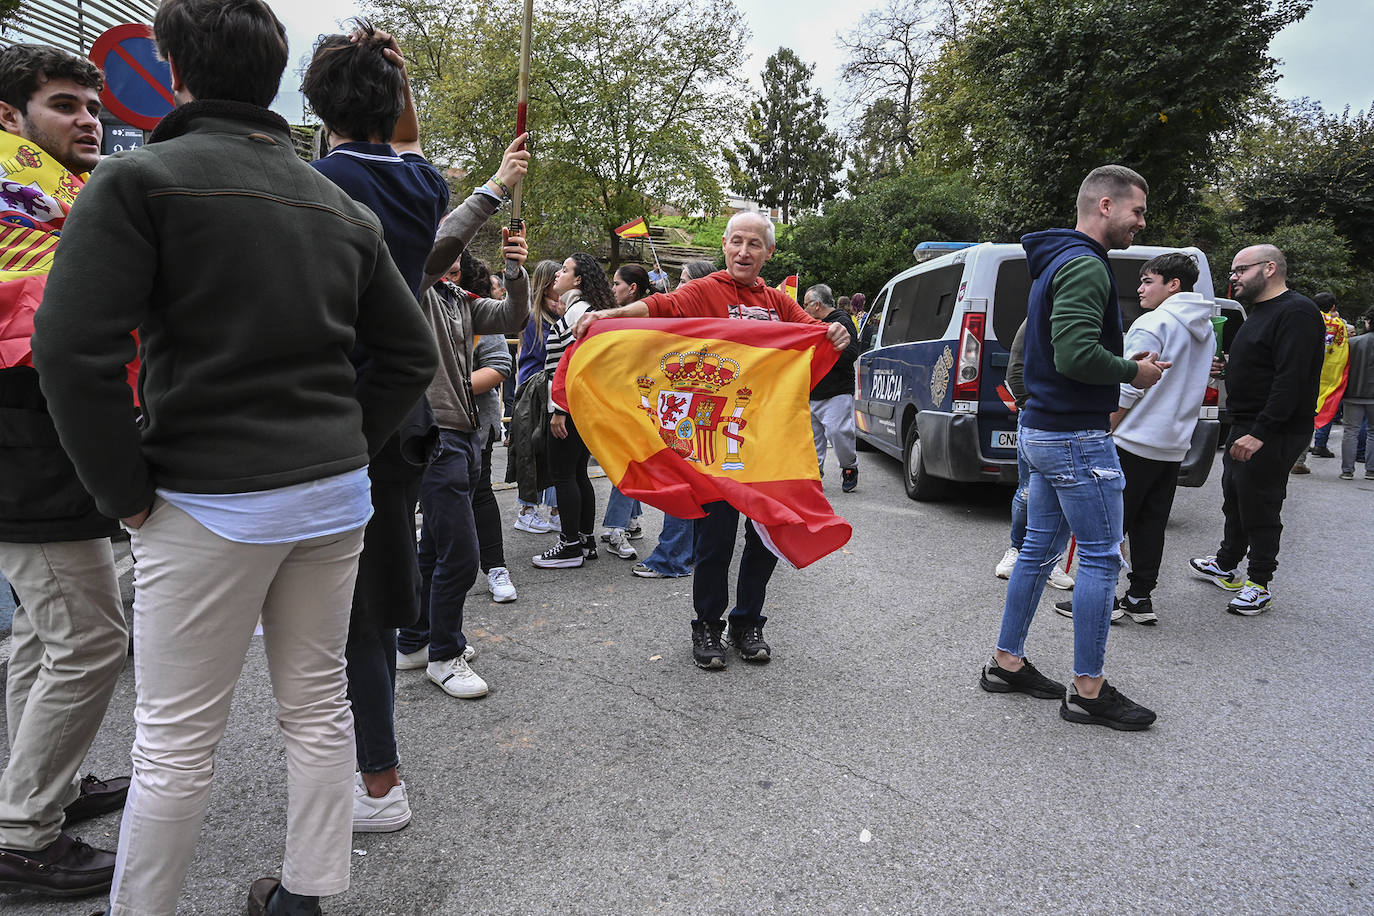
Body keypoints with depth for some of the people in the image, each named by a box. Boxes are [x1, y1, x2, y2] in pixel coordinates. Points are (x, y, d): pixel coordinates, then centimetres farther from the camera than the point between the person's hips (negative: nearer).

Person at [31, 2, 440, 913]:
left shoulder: (139, 179, -5)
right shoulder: (343, 205, 11)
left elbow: (75, 349, -16)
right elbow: (412, 353, 9)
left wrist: (125, 491, -6)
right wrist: (344, 446, 10)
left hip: (211, 502, -5)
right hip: (336, 494, 6)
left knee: (175, 742, 8)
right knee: (319, 703, 16)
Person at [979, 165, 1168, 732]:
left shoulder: (1055, 263, 17)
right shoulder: (1085, 266, -16)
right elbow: (1077, 354, -28)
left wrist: (1122, 364, 16)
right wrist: (1133, 372, -10)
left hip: (1044, 431, 10)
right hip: (1076, 437, -10)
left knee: (1039, 549, 15)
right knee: (1101, 559, -1)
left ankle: (1007, 663, 24)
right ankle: (1088, 691, 8)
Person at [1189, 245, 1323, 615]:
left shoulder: (1296, 313, -16)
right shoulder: (1260, 311, 18)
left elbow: (1291, 380, -24)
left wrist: (1260, 432, -28)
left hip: (1274, 433, -10)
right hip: (1247, 427, 10)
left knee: (1260, 506, -2)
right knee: (1234, 500, 19)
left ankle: (1259, 584, 9)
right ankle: (1226, 566, 34)